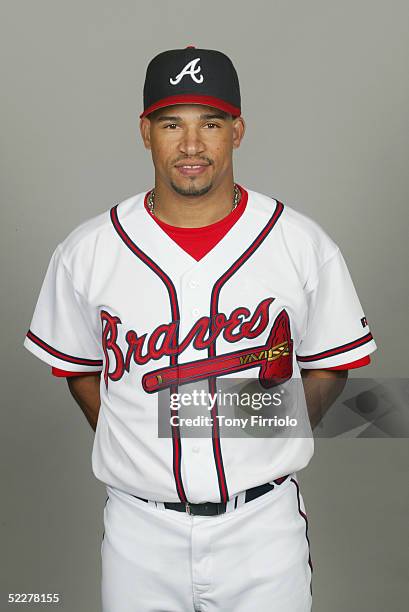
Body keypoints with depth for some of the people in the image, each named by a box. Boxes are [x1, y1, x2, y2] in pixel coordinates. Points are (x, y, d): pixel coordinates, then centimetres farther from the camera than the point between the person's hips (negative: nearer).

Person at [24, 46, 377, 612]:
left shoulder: (304, 245, -6)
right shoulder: (86, 252, -5)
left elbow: (329, 365, 4)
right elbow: (79, 368, 7)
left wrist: (268, 445, -4)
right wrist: (135, 453, 1)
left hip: (262, 523, 0)